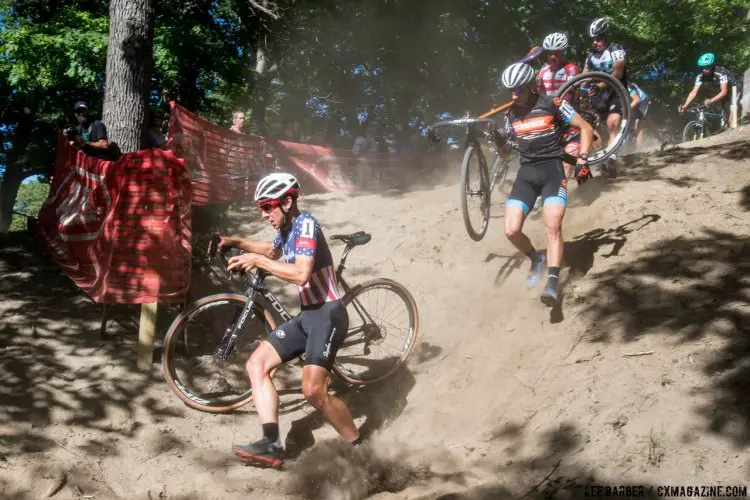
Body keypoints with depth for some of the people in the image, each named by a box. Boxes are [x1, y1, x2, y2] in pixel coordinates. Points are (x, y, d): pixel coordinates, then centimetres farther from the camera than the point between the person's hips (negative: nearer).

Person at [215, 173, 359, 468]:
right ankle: (272, 445, -2)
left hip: (328, 314, -10)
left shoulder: (305, 224, -15)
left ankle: (360, 448, -2)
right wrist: (236, 242, 22)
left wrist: (257, 260, -20)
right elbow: (274, 250, 37)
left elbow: (301, 273, -29)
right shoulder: (286, 230, 12)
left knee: (313, 391, -22)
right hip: (307, 314, 10)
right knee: (256, 364, 2)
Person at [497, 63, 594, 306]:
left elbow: (586, 128, -1)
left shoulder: (552, 104, -4)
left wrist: (582, 161, -12)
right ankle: (536, 260, 19)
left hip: (552, 169, -4)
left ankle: (552, 283, -21)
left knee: (552, 226, -22)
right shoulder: (512, 114, 9)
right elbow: (505, 151, 17)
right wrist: (496, 139, -5)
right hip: (526, 173, 4)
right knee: (511, 230, -10)